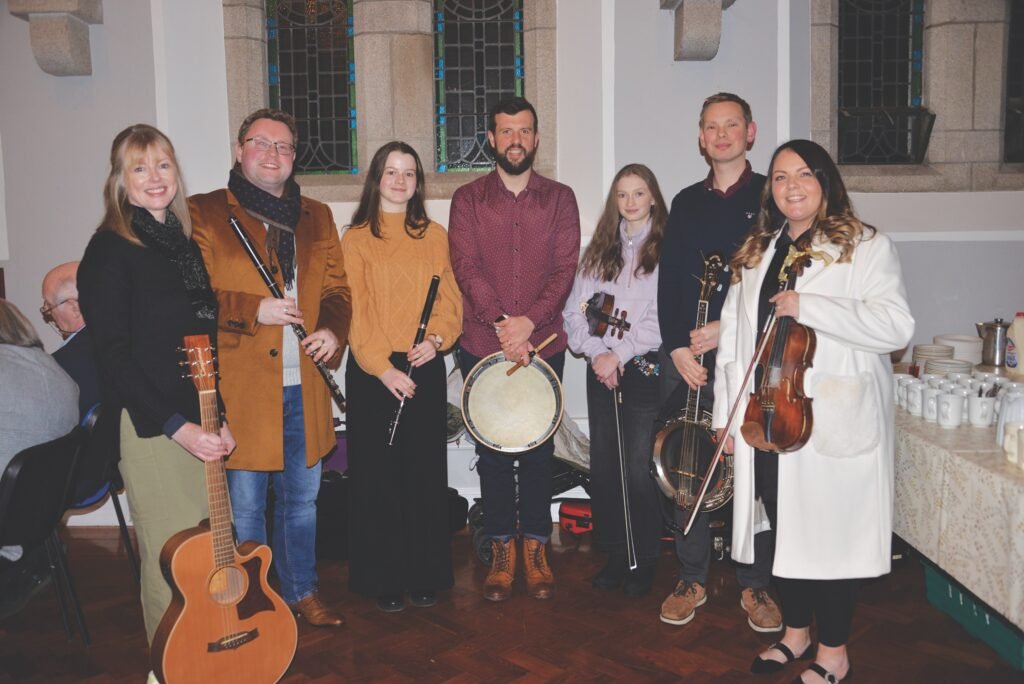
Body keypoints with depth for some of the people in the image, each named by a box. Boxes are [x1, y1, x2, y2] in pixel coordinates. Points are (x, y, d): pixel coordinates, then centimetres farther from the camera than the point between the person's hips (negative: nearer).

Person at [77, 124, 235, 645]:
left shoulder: (184, 243, 13)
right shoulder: (110, 250, -7)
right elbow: (114, 356, -13)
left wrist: (220, 418, 7)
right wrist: (177, 426, -17)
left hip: (202, 423, 7)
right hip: (150, 426, -6)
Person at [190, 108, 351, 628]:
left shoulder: (316, 216, 14)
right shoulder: (203, 214, -1)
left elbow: (336, 289, 14)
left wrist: (332, 330, -6)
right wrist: (254, 310, -17)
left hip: (304, 387, 5)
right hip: (238, 388, -4)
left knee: (301, 498, 18)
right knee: (244, 507, 6)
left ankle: (301, 591, 35)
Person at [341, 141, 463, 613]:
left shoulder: (434, 236, 9)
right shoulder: (356, 238, 1)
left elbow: (450, 297, 8)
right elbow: (354, 309, -6)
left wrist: (437, 338, -11)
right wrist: (382, 367, -14)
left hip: (426, 368, 2)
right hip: (371, 371, -2)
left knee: (426, 472, 7)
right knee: (377, 474, 3)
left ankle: (426, 575, 20)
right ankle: (382, 579, 16)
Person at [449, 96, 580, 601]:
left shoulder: (560, 198, 6)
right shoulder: (468, 199, 5)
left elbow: (565, 268, -4)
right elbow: (466, 267, -7)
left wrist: (528, 321, -17)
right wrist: (502, 325, -19)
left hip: (544, 345, 0)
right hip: (482, 346, 0)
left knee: (538, 450, 8)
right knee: (492, 451, 8)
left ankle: (536, 548, 22)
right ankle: (502, 550, 21)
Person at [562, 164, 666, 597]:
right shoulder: (599, 251, 14)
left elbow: (664, 318, -10)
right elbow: (575, 310, 8)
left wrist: (620, 354, -12)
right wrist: (596, 352, -7)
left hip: (645, 368, -4)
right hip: (601, 369, 5)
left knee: (637, 467, -5)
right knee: (603, 467, 7)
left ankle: (644, 561, 12)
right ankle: (613, 555, 22)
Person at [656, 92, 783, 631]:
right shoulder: (687, 203, 14)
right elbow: (669, 282, 8)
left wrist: (727, 328, -13)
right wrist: (678, 348, -4)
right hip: (686, 357, 3)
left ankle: (756, 586, 18)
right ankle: (692, 579, 21)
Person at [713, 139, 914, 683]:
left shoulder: (866, 247, -3)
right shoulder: (757, 252, 14)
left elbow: (896, 326, -17)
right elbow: (734, 335, 11)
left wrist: (807, 307, -24)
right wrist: (725, 412, 6)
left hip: (833, 423, -5)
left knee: (829, 532, 3)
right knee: (784, 529, 14)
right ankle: (795, 633, 33)